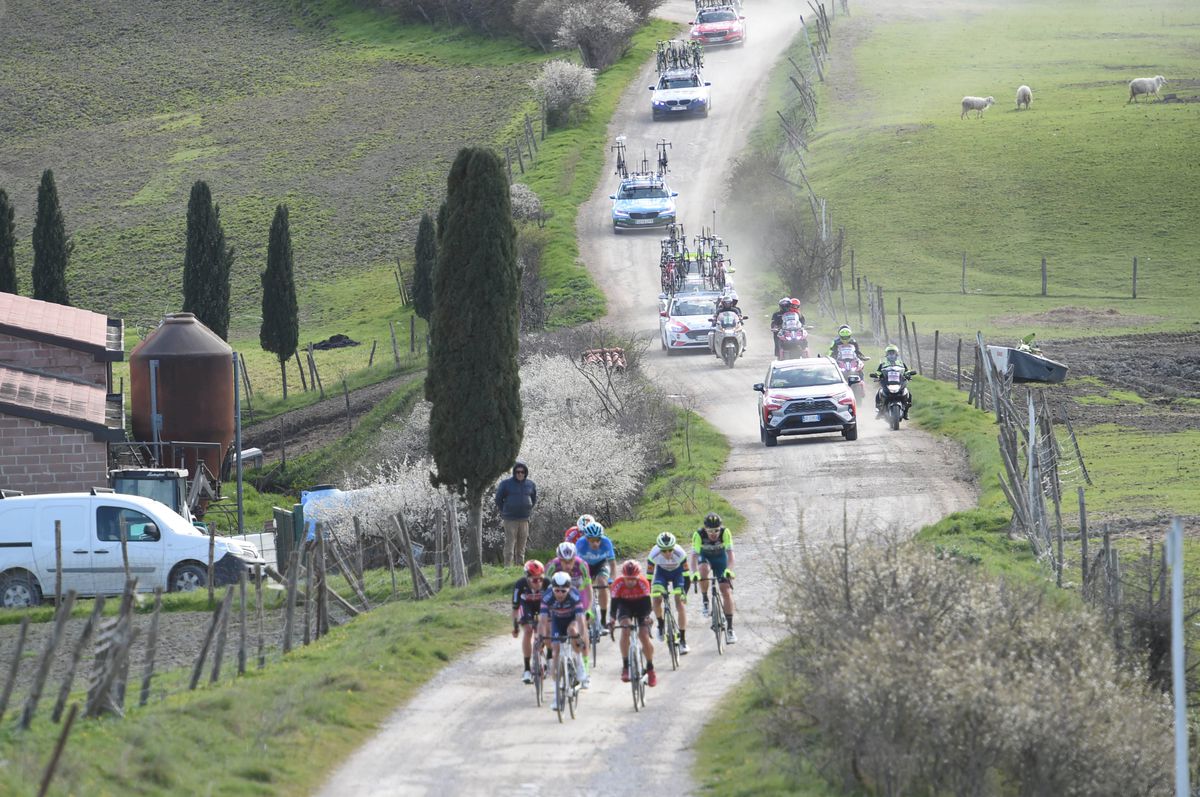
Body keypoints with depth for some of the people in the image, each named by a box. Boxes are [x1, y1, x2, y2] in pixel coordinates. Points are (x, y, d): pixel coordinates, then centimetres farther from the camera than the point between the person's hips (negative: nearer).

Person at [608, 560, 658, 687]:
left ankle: (650, 669, 5)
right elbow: (614, 603, -28)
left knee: (644, 636, -14)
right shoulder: (618, 583, -28)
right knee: (625, 629, -27)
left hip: (640, 605, 0)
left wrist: (647, 618, -44)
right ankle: (625, 666, -20)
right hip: (625, 604, 0)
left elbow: (647, 602, -28)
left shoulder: (643, 582, -28)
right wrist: (612, 620, -41)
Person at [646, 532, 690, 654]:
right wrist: (647, 593, -30)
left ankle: (683, 640, -8)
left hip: (678, 572, -1)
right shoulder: (654, 554, -34)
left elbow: (686, 574, -27)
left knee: (680, 602, -13)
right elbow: (649, 575, -26)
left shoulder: (680, 553, -36)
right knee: (656, 599, -18)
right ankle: (661, 625, 12)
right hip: (662, 572, 1)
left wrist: (685, 592, -33)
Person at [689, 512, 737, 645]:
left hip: (720, 558, 0)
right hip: (705, 557, 0)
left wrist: (729, 570, -53)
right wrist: (694, 573, -51)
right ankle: (705, 602, -15)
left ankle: (730, 628, -8)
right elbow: (694, 556, -36)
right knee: (703, 570, -37)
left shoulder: (725, 532, -30)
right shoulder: (699, 534, -31)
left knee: (727, 591, -12)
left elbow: (730, 554, -36)